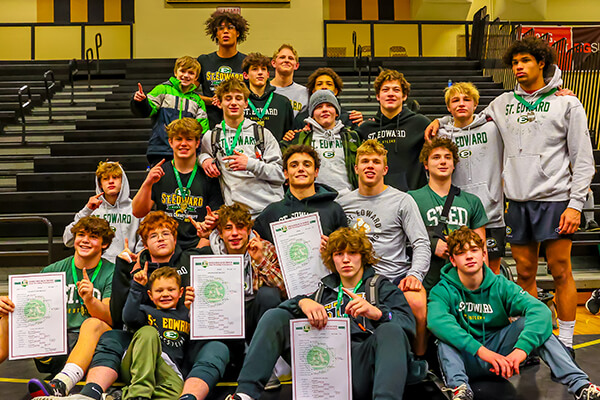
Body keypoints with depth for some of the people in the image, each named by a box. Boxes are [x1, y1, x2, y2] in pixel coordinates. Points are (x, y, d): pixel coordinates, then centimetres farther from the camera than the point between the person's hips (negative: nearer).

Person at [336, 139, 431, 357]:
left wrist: (415, 274, -15)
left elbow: (421, 243, 1)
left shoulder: (402, 201, 6)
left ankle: (419, 360, -7)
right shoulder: (342, 203, 14)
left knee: (417, 303, -32)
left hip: (397, 275, -2)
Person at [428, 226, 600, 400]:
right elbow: (436, 320, -35)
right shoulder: (443, 291, -12)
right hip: (465, 357, -2)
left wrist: (521, 348, -40)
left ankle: (578, 384, -28)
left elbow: (540, 310, -22)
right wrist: (481, 351, -46)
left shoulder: (500, 285, -5)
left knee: (531, 321, -19)